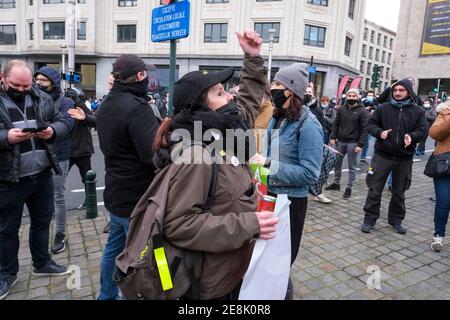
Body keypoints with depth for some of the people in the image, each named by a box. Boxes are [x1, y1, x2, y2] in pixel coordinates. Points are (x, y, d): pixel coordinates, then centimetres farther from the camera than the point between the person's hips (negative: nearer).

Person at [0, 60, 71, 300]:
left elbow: (62, 122, 6)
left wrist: (53, 131, -15)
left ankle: (42, 263, 39)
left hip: (42, 175, 4)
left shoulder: (42, 99, 4)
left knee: (42, 221, 19)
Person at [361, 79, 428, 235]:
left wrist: (412, 136, -22)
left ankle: (396, 220, 31)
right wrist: (380, 132, -17)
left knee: (399, 192, 15)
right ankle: (369, 219, 14)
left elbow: (422, 130, 0)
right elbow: (371, 124, 4)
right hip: (383, 155, -1)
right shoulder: (383, 108, 1)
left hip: (404, 159, 1)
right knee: (375, 190, 2)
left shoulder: (418, 111, 2)